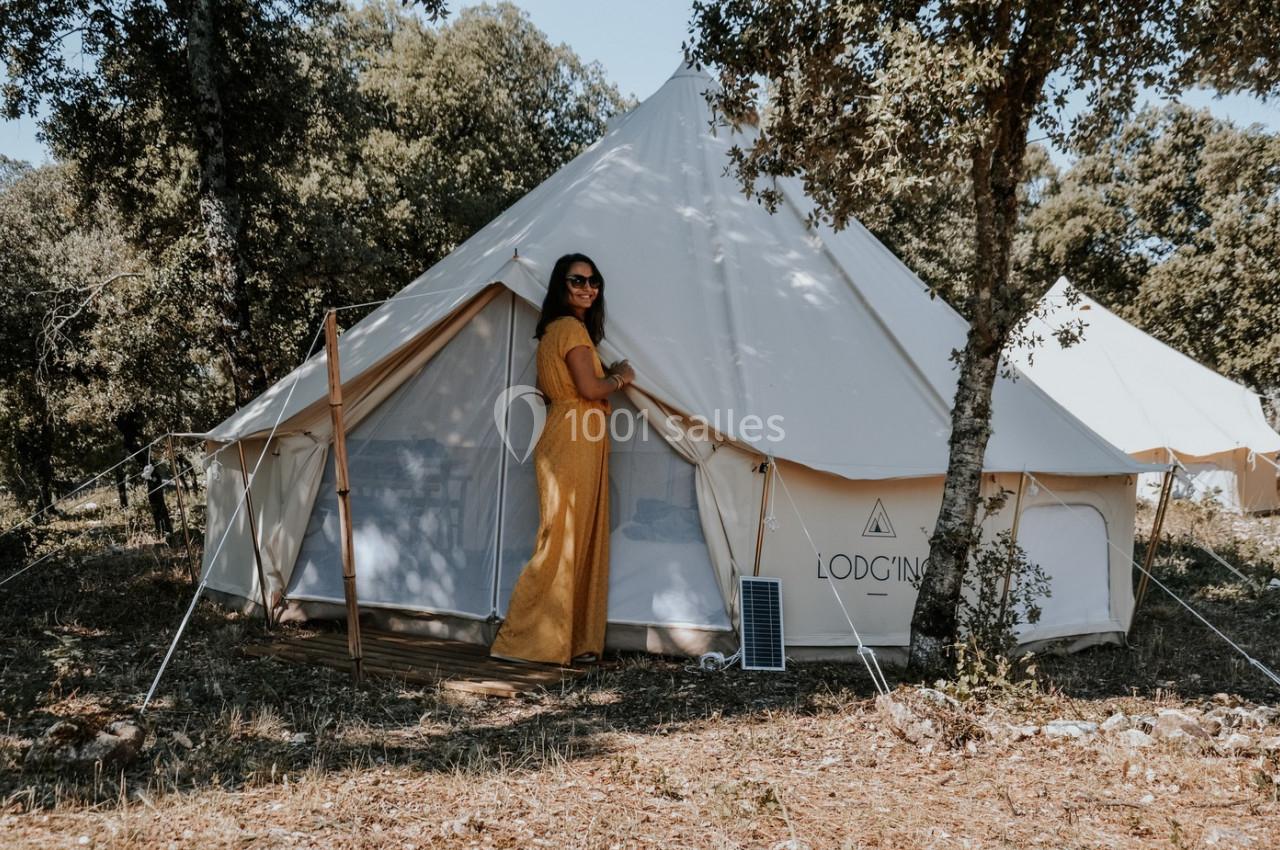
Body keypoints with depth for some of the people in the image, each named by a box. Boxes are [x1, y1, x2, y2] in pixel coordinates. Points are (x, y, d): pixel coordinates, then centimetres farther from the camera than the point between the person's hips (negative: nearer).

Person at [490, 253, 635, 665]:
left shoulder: (554, 329, 19)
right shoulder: (572, 327, -12)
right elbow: (589, 388, -19)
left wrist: (610, 374, 12)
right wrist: (620, 378, -2)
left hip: (572, 444, 10)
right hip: (573, 444, -10)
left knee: (580, 542, 11)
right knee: (563, 541, -7)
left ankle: (571, 640, 15)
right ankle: (521, 640, -2)